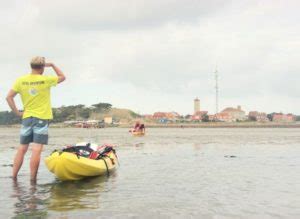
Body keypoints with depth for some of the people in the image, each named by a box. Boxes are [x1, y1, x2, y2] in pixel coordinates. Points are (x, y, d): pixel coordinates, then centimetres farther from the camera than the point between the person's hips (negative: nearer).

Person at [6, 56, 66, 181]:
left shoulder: (20, 80, 1)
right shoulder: (46, 80, -6)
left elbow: (9, 97, 0)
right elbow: (62, 77, 10)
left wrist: (17, 112, 6)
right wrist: (52, 65, 16)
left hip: (27, 118, 4)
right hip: (42, 119, -4)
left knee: (22, 149, 13)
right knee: (36, 150, -6)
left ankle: (14, 177, 15)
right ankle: (32, 180, -5)